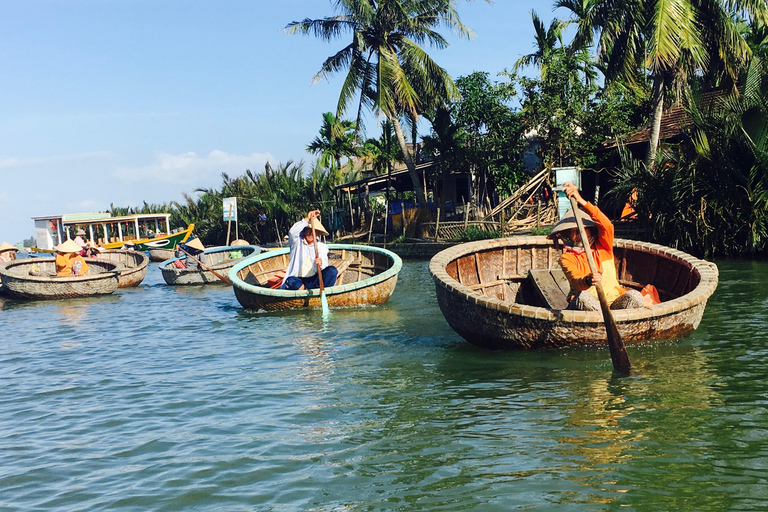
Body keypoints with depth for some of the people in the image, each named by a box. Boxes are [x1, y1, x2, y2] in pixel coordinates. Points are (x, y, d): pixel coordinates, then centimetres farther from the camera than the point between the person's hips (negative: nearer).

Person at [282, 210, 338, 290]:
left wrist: (321, 262, -34)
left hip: (315, 279, 2)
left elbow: (324, 259, -8)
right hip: (298, 280, -2)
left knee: (332, 270, -26)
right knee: (290, 281, -35)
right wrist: (307, 219, -19)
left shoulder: (321, 246, 14)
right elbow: (292, 232, -12)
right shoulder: (297, 243, 13)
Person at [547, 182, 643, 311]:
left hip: (612, 300, 2)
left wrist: (581, 201, -24)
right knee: (583, 297, -38)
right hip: (586, 305, -2)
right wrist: (587, 281, -44)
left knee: (635, 297, -27)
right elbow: (575, 282, -16)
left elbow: (607, 225, -13)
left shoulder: (603, 247, 9)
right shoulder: (566, 258, 3)